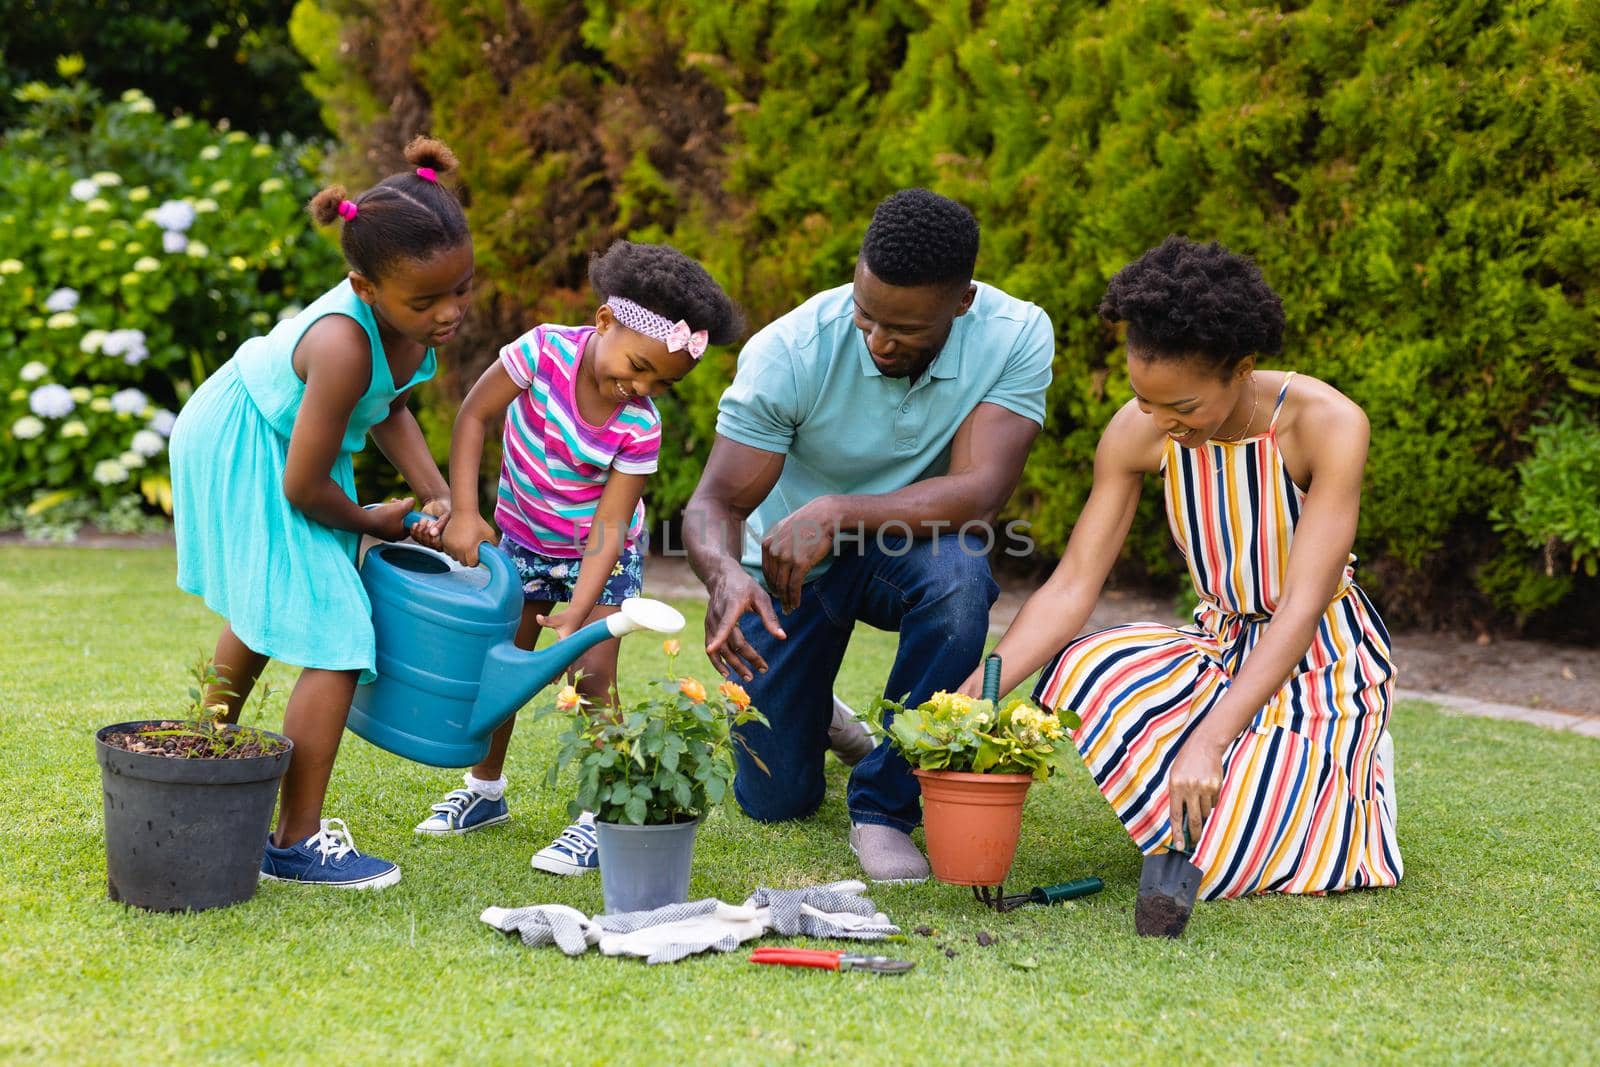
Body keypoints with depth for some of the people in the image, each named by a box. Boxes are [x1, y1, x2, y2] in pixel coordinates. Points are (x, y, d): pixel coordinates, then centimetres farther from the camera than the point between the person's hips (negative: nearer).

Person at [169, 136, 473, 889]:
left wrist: (436, 494, -8)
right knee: (336, 645, -13)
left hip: (265, 441, 10)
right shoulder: (345, 346, -40)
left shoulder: (418, 314, -16)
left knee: (261, 620, 29)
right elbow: (305, 490, -30)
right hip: (247, 462, -10)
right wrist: (378, 523, -11)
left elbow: (386, 409, 3)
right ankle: (296, 844, -2)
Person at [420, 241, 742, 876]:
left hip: (596, 557, -2)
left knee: (593, 675, -11)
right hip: (521, 538, 3)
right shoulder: (544, 350, -26)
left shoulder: (639, 427, -26)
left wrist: (578, 615, -32)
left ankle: (601, 819, -4)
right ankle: (485, 789, 30)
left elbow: (610, 526, -24)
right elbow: (474, 416, -17)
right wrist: (463, 513, -22)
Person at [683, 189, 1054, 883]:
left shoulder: (1016, 338, -24)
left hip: (911, 547, 0)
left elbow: (979, 489, -31)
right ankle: (812, 718, 37)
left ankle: (886, 804, -18)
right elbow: (715, 504, -24)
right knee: (776, 800, -1)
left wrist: (837, 513, -42)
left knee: (958, 576, -37)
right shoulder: (788, 351, -25)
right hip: (791, 562, 0)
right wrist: (724, 576, -48)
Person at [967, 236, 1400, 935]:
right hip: (1219, 644, 5)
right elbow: (1071, 587, -12)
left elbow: (1300, 608, -27)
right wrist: (972, 696, -26)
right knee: (1078, 673, -27)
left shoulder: (1328, 425, -24)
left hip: (1324, 663, -5)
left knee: (1219, 865, -23)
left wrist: (1208, 740, -38)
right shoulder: (1138, 432, -12)